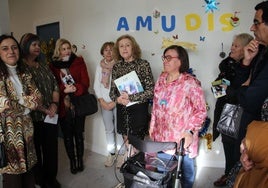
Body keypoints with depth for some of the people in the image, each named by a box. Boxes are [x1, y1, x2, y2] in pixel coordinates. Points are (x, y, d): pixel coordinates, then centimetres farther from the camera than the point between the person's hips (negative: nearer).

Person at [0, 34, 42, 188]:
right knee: (13, 172, 5)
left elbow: (37, 97, -1)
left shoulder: (24, 74, 9)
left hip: (26, 128, 5)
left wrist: (18, 101, -15)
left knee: (28, 166, 15)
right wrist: (26, 104, -6)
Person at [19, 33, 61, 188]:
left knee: (51, 148, 13)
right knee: (36, 150, 10)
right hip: (34, 117, -5)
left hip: (51, 115, 5)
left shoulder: (44, 65, 12)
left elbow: (55, 85, 10)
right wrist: (44, 110, -14)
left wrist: (55, 104, -5)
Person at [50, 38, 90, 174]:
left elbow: (85, 82, -3)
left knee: (79, 134, 9)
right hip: (63, 106, 0)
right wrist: (64, 90, -19)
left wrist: (75, 88, -22)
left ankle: (80, 160, 26)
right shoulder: (53, 65, 2)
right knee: (67, 136, 9)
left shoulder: (79, 62, 3)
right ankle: (72, 161, 26)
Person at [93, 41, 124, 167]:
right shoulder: (100, 67, 7)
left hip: (117, 102, -4)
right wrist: (102, 101, -2)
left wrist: (114, 102, -12)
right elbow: (96, 85, 7)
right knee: (109, 129, 12)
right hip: (104, 103, 4)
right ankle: (111, 153, 25)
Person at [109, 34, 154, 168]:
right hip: (122, 110, 4)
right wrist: (117, 99, -14)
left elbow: (151, 91, -12)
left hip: (138, 109, -4)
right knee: (126, 142, 16)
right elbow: (112, 89, 8)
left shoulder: (143, 64, -8)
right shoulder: (117, 66, 5)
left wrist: (130, 97, -18)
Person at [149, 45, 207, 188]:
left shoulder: (190, 83, -16)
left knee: (186, 169, 14)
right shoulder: (161, 80, 4)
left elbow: (201, 111, -13)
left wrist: (190, 132, -19)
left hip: (182, 138, -5)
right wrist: (152, 126, 13)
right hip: (162, 136, 5)